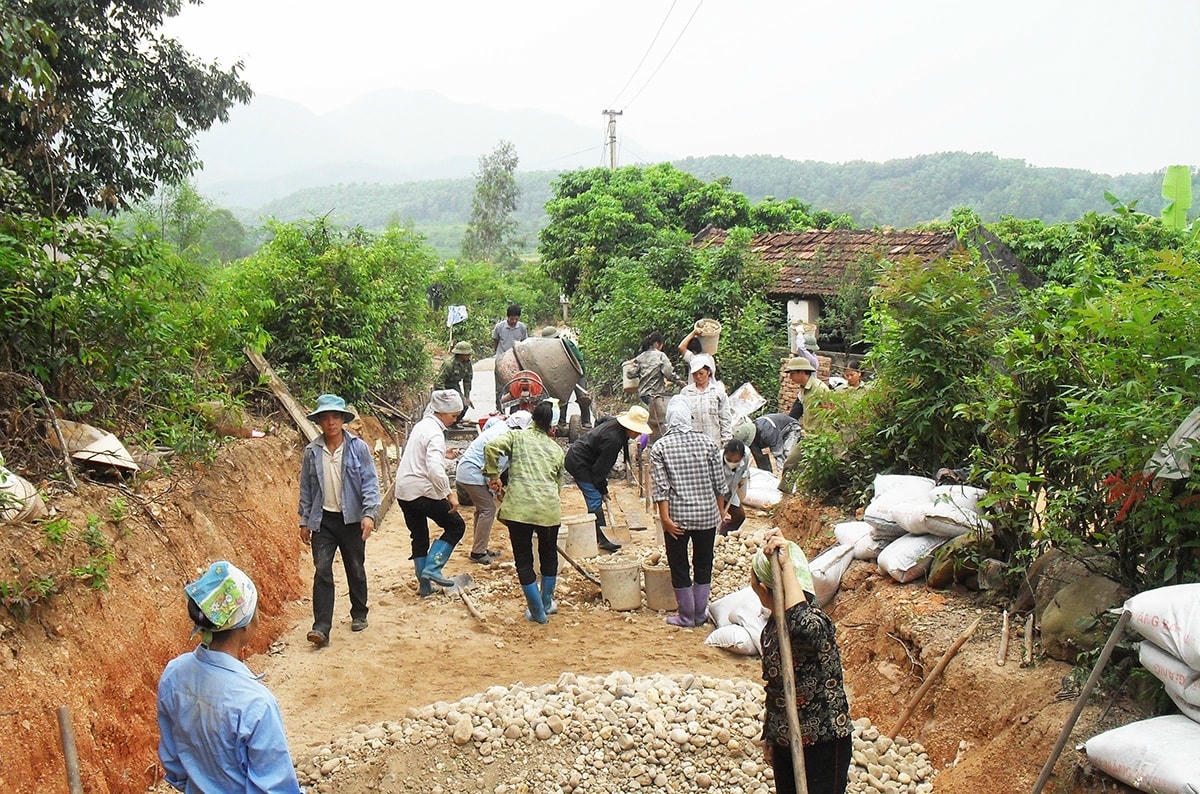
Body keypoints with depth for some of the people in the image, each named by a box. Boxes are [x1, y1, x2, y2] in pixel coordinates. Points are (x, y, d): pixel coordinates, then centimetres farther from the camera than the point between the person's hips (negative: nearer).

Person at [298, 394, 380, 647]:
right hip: (323, 520, 1)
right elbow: (306, 488, 8)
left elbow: (370, 482, -7)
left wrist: (369, 514, -18)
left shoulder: (358, 448, -5)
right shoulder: (311, 452, 1)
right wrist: (304, 521, 8)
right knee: (322, 571, -7)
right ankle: (321, 627, -6)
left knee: (356, 569, 13)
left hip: (352, 519, -1)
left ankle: (359, 614, 32)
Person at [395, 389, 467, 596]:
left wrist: (444, 454, 31)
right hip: (423, 492, -9)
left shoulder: (422, 424, 11)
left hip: (403, 491, 9)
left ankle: (424, 584, 20)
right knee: (456, 526, 5)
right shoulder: (435, 433, -17)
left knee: (419, 536, 17)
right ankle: (432, 568, -4)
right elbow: (435, 470, -30)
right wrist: (449, 495, -26)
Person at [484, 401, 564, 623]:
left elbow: (491, 447, -9)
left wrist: (493, 475, 2)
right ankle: (547, 604, 37)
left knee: (523, 559, 11)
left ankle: (537, 611, 17)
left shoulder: (517, 437, 10)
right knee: (549, 555, 25)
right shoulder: (557, 449, 19)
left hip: (519, 506, -3)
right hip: (549, 508, 3)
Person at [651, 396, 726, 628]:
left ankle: (687, 617, 19)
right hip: (707, 515, 2)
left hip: (677, 516, -2)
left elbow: (660, 487, -12)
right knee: (703, 565, 16)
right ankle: (700, 614, 25)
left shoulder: (659, 447, -7)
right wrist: (720, 509, 15)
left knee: (679, 567, 11)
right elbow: (719, 482, 3)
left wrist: (665, 518, -9)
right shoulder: (707, 443, -2)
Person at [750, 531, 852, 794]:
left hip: (822, 745, -8)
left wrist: (786, 565, -47)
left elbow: (803, 627, -55)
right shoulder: (774, 625, -1)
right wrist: (768, 734, 22)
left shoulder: (816, 622, -27)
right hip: (785, 741, 8)